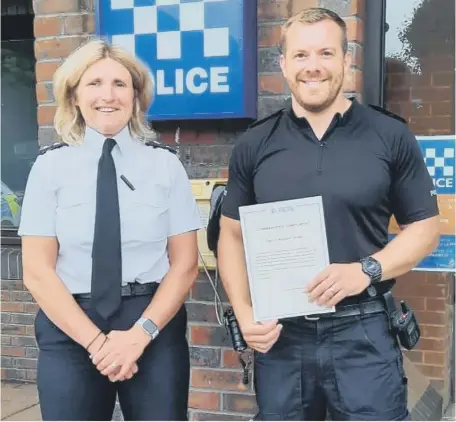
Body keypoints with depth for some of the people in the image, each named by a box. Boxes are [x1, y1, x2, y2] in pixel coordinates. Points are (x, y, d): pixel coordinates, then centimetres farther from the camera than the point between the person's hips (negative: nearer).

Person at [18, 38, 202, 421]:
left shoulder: (166, 164, 2)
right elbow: (37, 271, -3)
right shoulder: (51, 166, 0)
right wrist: (95, 340, -11)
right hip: (69, 330, 0)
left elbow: (185, 264, 0)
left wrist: (140, 333, -11)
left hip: (155, 324, 0)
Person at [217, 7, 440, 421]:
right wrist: (244, 312, -5)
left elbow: (425, 227, 2)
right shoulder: (254, 145, 4)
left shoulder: (391, 137, -1)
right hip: (279, 335, 2)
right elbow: (232, 234, 8)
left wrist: (366, 270, -14)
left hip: (364, 333, -2)